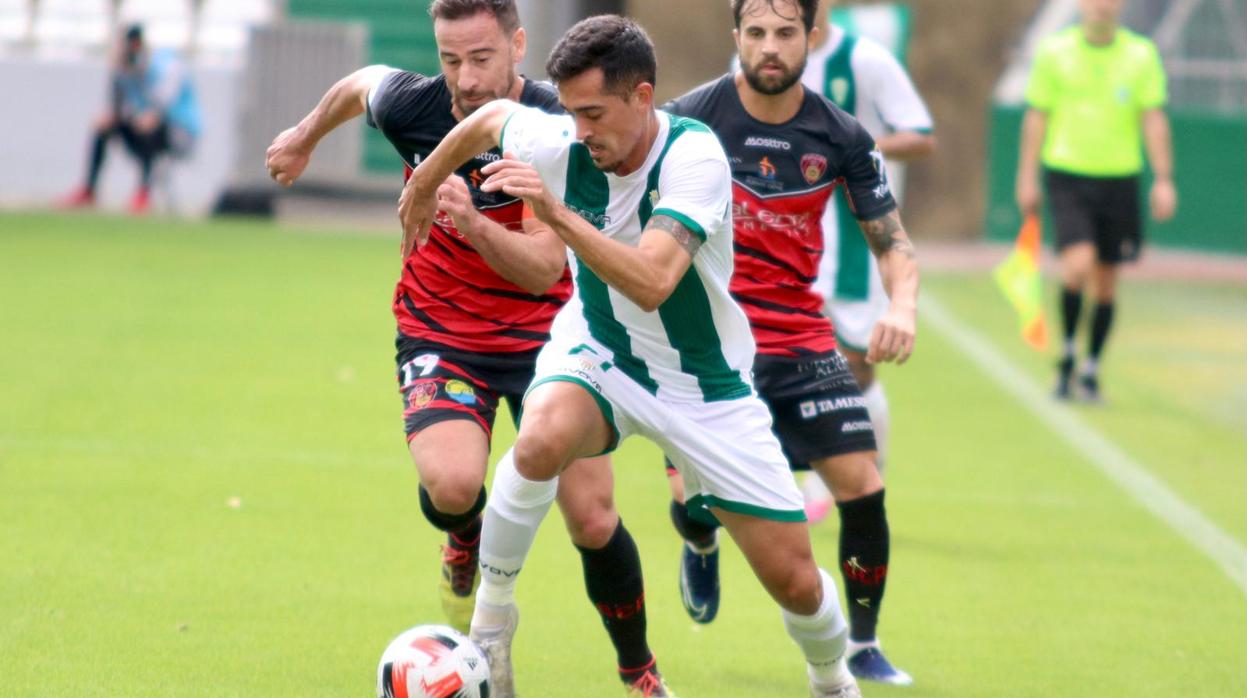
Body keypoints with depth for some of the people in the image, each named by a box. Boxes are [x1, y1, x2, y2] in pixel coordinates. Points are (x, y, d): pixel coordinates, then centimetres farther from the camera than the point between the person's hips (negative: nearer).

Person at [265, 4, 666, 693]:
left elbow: (544, 270, -26)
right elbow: (359, 83, 12)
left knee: (591, 517, -5)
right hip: (439, 332, 1)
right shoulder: (411, 106, -14)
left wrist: (473, 223, -44)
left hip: (542, 334, -1)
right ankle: (465, 550, 12)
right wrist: (306, 135, 30)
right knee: (452, 485, -27)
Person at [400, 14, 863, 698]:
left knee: (795, 581, -2)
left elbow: (653, 283, -40)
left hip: (706, 385, -1)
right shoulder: (557, 144, -16)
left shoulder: (694, 156, -28)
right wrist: (423, 185, 23)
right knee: (542, 438, -36)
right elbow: (488, 117, 8)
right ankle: (489, 626, -16)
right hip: (597, 357, 2)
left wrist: (557, 214, -47)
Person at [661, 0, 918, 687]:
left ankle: (863, 644, 15)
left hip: (799, 339, 2)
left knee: (863, 488, -7)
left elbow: (891, 240, 3)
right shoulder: (690, 118, -10)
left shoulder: (842, 138, -3)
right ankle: (702, 549, 28)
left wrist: (902, 306, -16)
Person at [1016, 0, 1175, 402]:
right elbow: (1037, 116, 5)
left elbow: (1154, 119, 2)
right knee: (1078, 263, -19)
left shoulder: (1142, 55, 2)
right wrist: (1027, 177, 4)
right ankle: (1066, 354, 1)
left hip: (1119, 178, 2)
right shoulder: (1054, 52, 1)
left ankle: (1091, 370, 21)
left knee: (1106, 282, 6)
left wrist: (1163, 180, -5)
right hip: (1067, 176, -2)